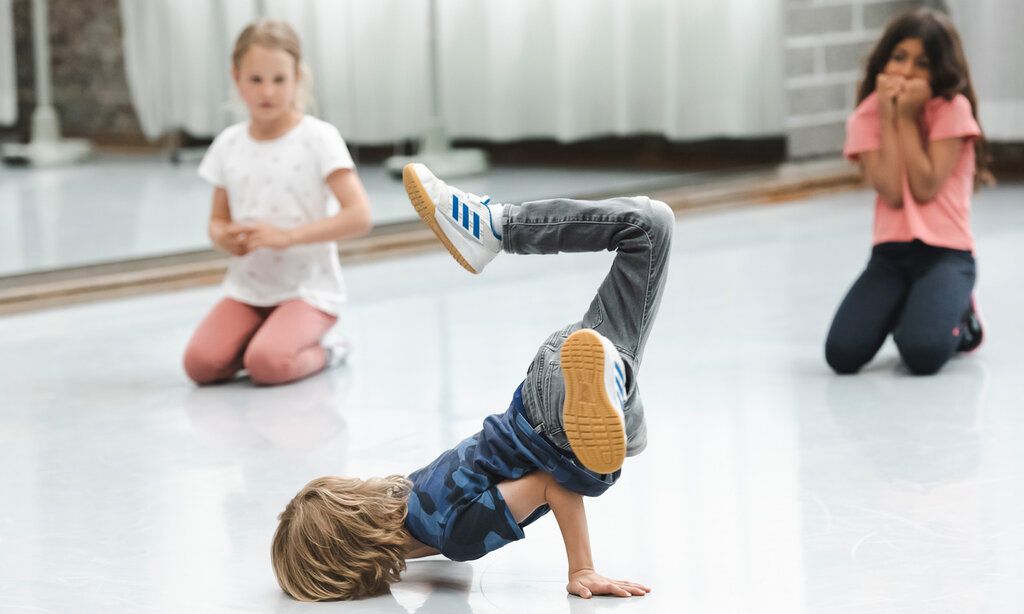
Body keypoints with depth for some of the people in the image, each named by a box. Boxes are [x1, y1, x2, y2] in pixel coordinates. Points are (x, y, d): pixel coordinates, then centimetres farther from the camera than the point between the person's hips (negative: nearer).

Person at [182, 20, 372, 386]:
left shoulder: (318, 138, -8)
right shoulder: (228, 144, 6)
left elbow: (359, 217, -16)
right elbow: (218, 219, 15)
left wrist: (287, 236, -25)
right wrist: (223, 238, -11)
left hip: (308, 288, -5)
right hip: (247, 289, 5)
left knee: (268, 365, -30)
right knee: (200, 363, -19)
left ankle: (318, 354, 2)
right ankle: (267, 338, 8)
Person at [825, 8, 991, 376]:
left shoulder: (952, 108, -5)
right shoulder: (866, 117, 3)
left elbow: (925, 189, -15)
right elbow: (892, 193, -12)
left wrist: (908, 117, -13)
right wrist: (888, 117, -12)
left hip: (945, 252, -3)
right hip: (890, 252, 3)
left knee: (922, 354, -30)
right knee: (842, 355, -18)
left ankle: (958, 319, 7)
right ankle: (904, 311, 14)